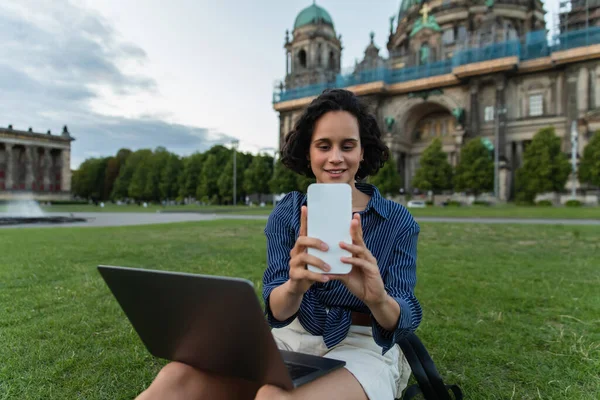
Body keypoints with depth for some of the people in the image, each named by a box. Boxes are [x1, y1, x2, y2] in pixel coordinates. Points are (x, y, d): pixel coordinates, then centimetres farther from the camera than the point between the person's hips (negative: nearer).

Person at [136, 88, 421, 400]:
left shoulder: (398, 221, -5)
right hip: (293, 339, 2)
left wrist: (377, 298, -34)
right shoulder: (286, 213, -1)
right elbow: (277, 311, -9)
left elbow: (403, 322, -10)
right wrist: (295, 286, -34)